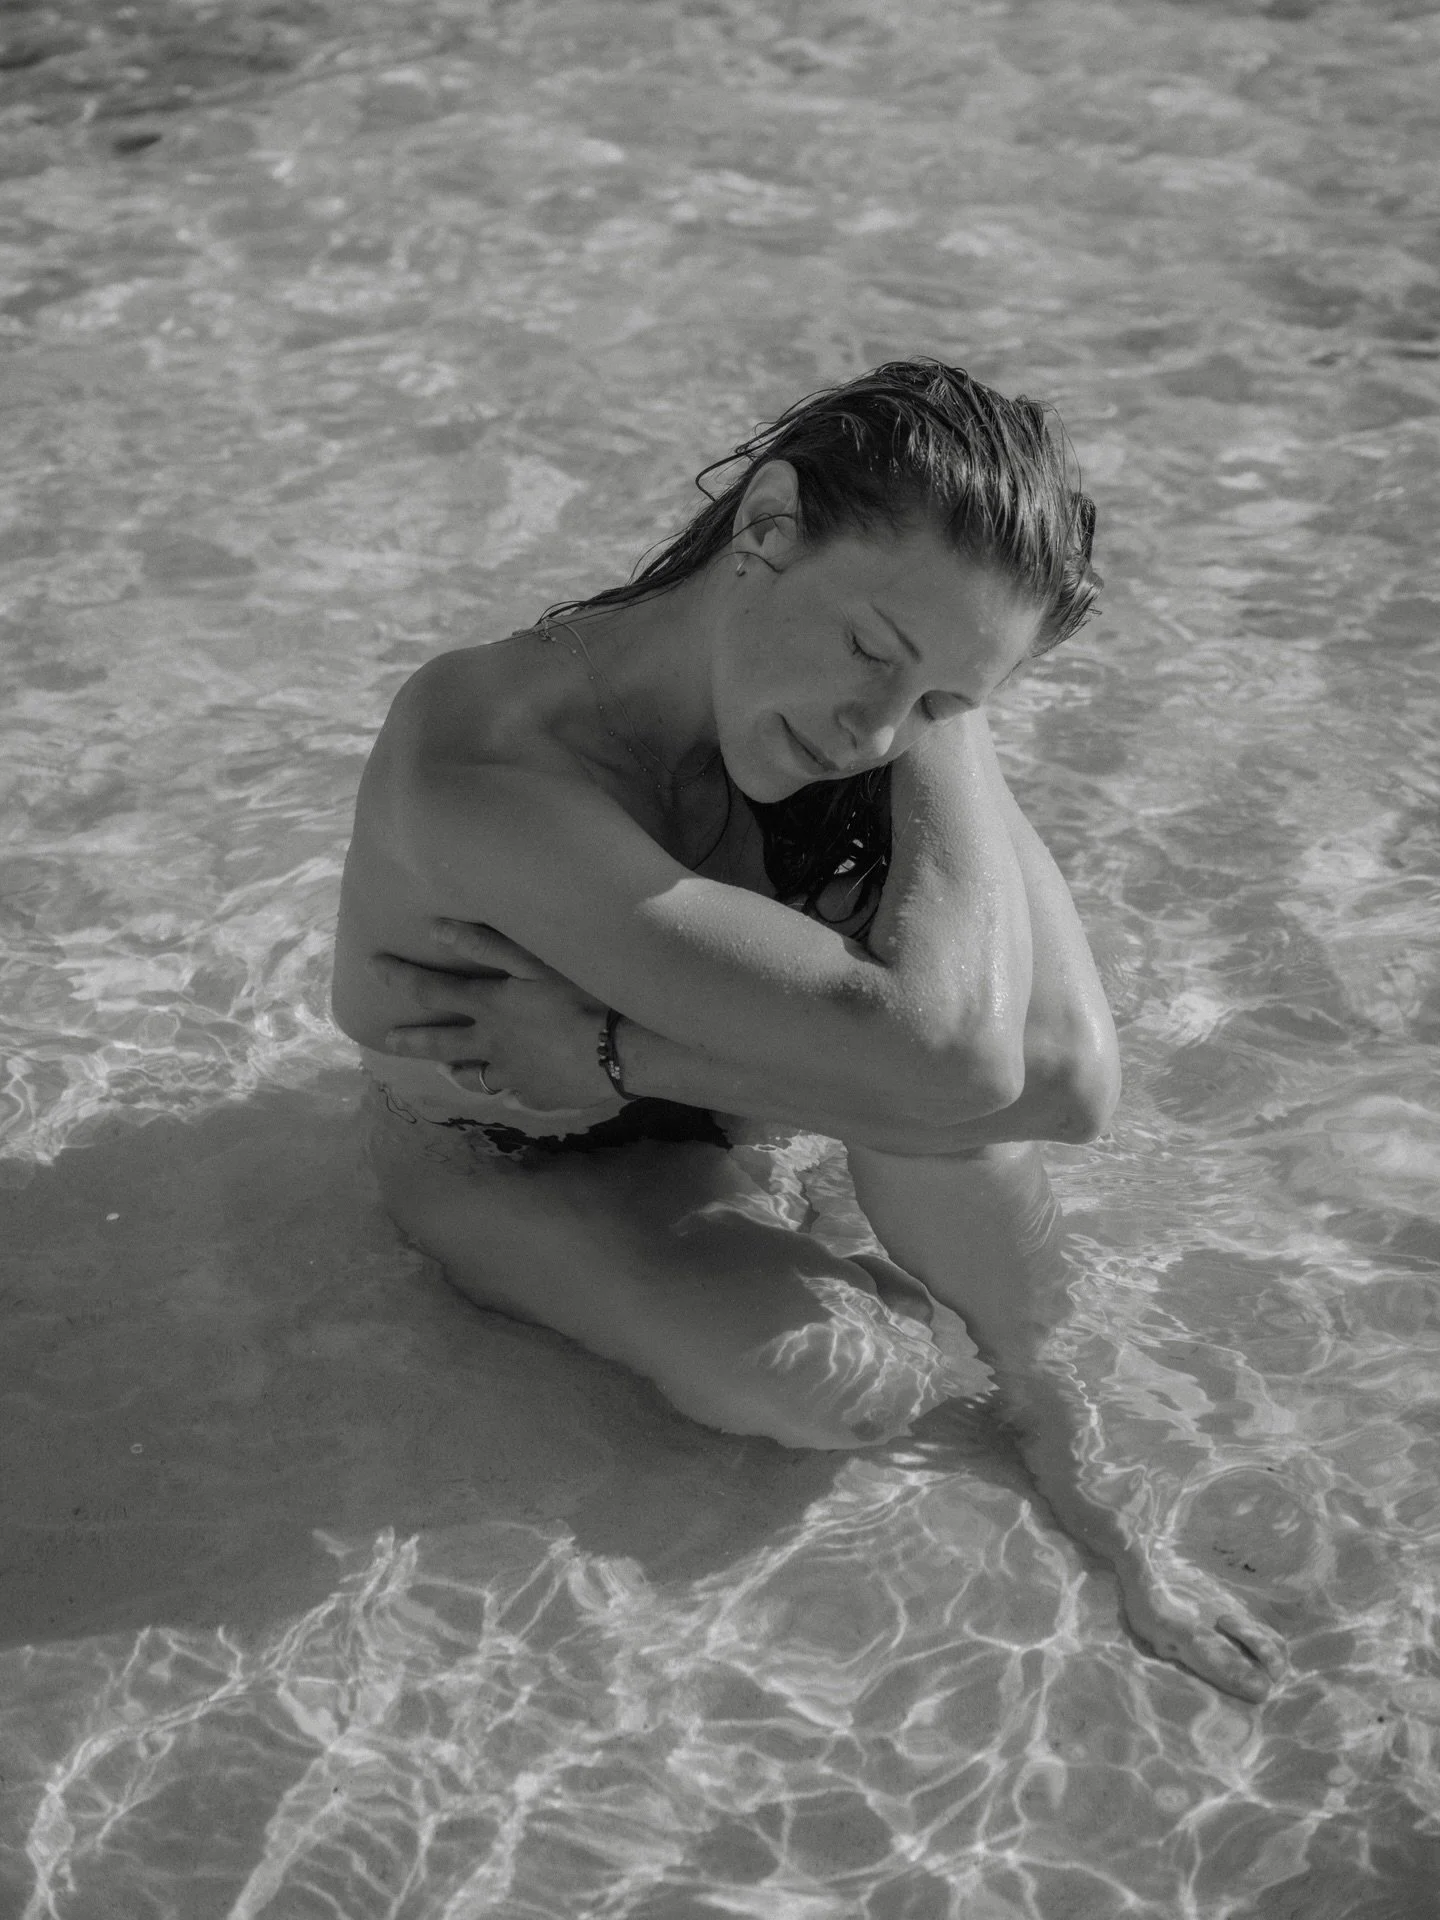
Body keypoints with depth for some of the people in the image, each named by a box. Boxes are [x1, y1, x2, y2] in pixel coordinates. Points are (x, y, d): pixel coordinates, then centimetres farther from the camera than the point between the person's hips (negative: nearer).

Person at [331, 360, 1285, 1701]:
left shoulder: (816, 707, -23)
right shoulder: (480, 770, -42)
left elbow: (1073, 1075, -33)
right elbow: (949, 1059, -48)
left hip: (664, 1078, 4)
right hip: (503, 1162, -4)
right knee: (851, 1380, -29)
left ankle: (1045, 1402, -3)